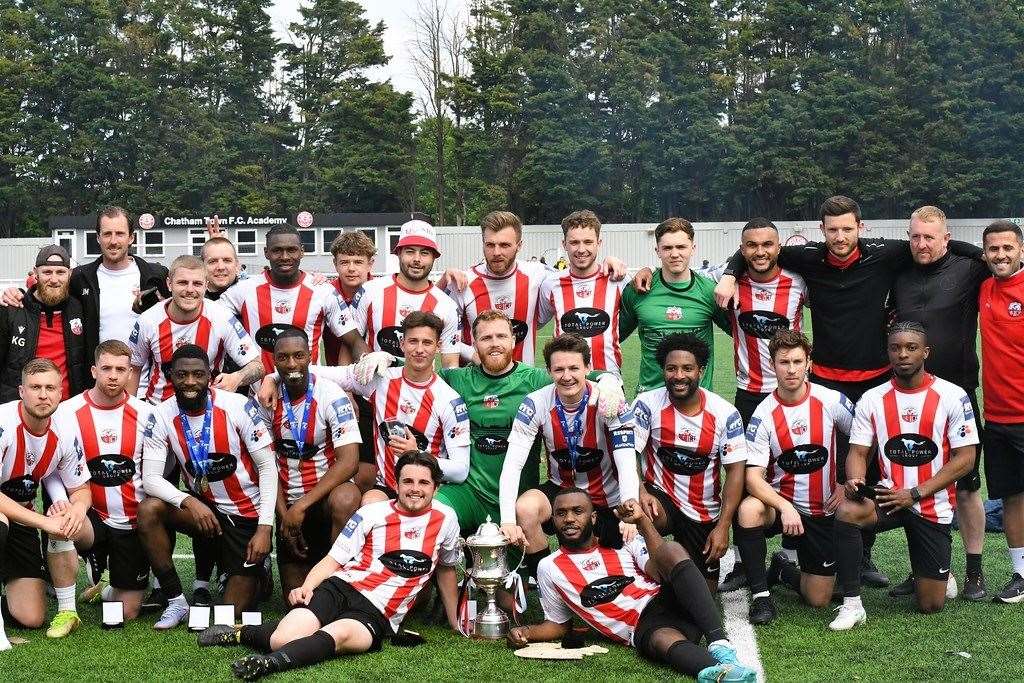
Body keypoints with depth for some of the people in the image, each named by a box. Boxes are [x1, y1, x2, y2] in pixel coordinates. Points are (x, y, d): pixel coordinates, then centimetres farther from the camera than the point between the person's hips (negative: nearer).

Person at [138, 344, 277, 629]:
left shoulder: (238, 407, -18)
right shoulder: (162, 416, -11)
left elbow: (268, 468, -13)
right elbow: (150, 478, -14)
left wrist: (265, 528, -18)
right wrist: (188, 502, -32)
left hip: (248, 512, -3)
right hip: (201, 505, 3)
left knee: (232, 613, -6)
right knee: (148, 510, -27)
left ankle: (252, 575, 31)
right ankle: (176, 602, -12)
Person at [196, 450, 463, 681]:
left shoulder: (445, 519, 9)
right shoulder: (373, 513, 6)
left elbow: (446, 569, 24)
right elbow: (333, 560, 5)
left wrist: (455, 622, 27)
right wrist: (306, 587, -13)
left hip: (377, 616, 0)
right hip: (341, 589, 1)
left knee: (340, 634, -37)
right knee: (282, 640, -26)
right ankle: (238, 633, 1)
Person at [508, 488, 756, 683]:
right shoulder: (549, 568, 17)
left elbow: (663, 561, 2)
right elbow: (558, 624, 24)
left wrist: (641, 520, -4)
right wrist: (526, 632, 5)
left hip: (666, 599, 2)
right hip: (641, 630, -2)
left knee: (672, 550, -30)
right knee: (665, 640, -40)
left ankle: (718, 643, -44)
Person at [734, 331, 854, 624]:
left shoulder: (832, 401, -9)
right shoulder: (764, 415, -14)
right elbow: (753, 477, -19)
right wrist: (784, 507, -34)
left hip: (823, 510, 2)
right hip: (778, 501, -1)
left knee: (818, 600, 1)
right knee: (748, 509, -37)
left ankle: (782, 569, 35)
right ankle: (760, 594, -20)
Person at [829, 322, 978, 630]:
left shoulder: (951, 397, -8)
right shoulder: (872, 399, 0)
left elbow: (965, 458, -9)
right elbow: (858, 452, 0)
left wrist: (914, 494, -17)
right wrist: (855, 481, -24)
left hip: (934, 506, -1)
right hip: (889, 495, 1)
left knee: (931, 606, 0)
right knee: (847, 511, -34)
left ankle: (939, 574, 38)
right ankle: (851, 604, -21)